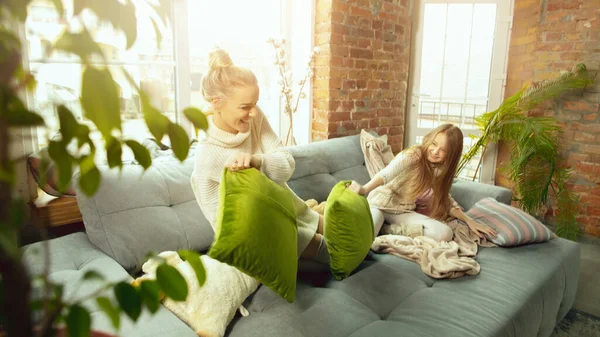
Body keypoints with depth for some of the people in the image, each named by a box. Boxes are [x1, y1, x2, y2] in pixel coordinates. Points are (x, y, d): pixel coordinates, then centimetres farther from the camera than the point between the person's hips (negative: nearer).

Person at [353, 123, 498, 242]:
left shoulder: (441, 171, 4)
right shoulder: (413, 155, -16)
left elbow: (445, 200, 15)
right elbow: (386, 174, -32)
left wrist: (469, 221, 5)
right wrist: (364, 189, -51)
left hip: (404, 212, 7)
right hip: (382, 203, -7)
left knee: (445, 234, -20)